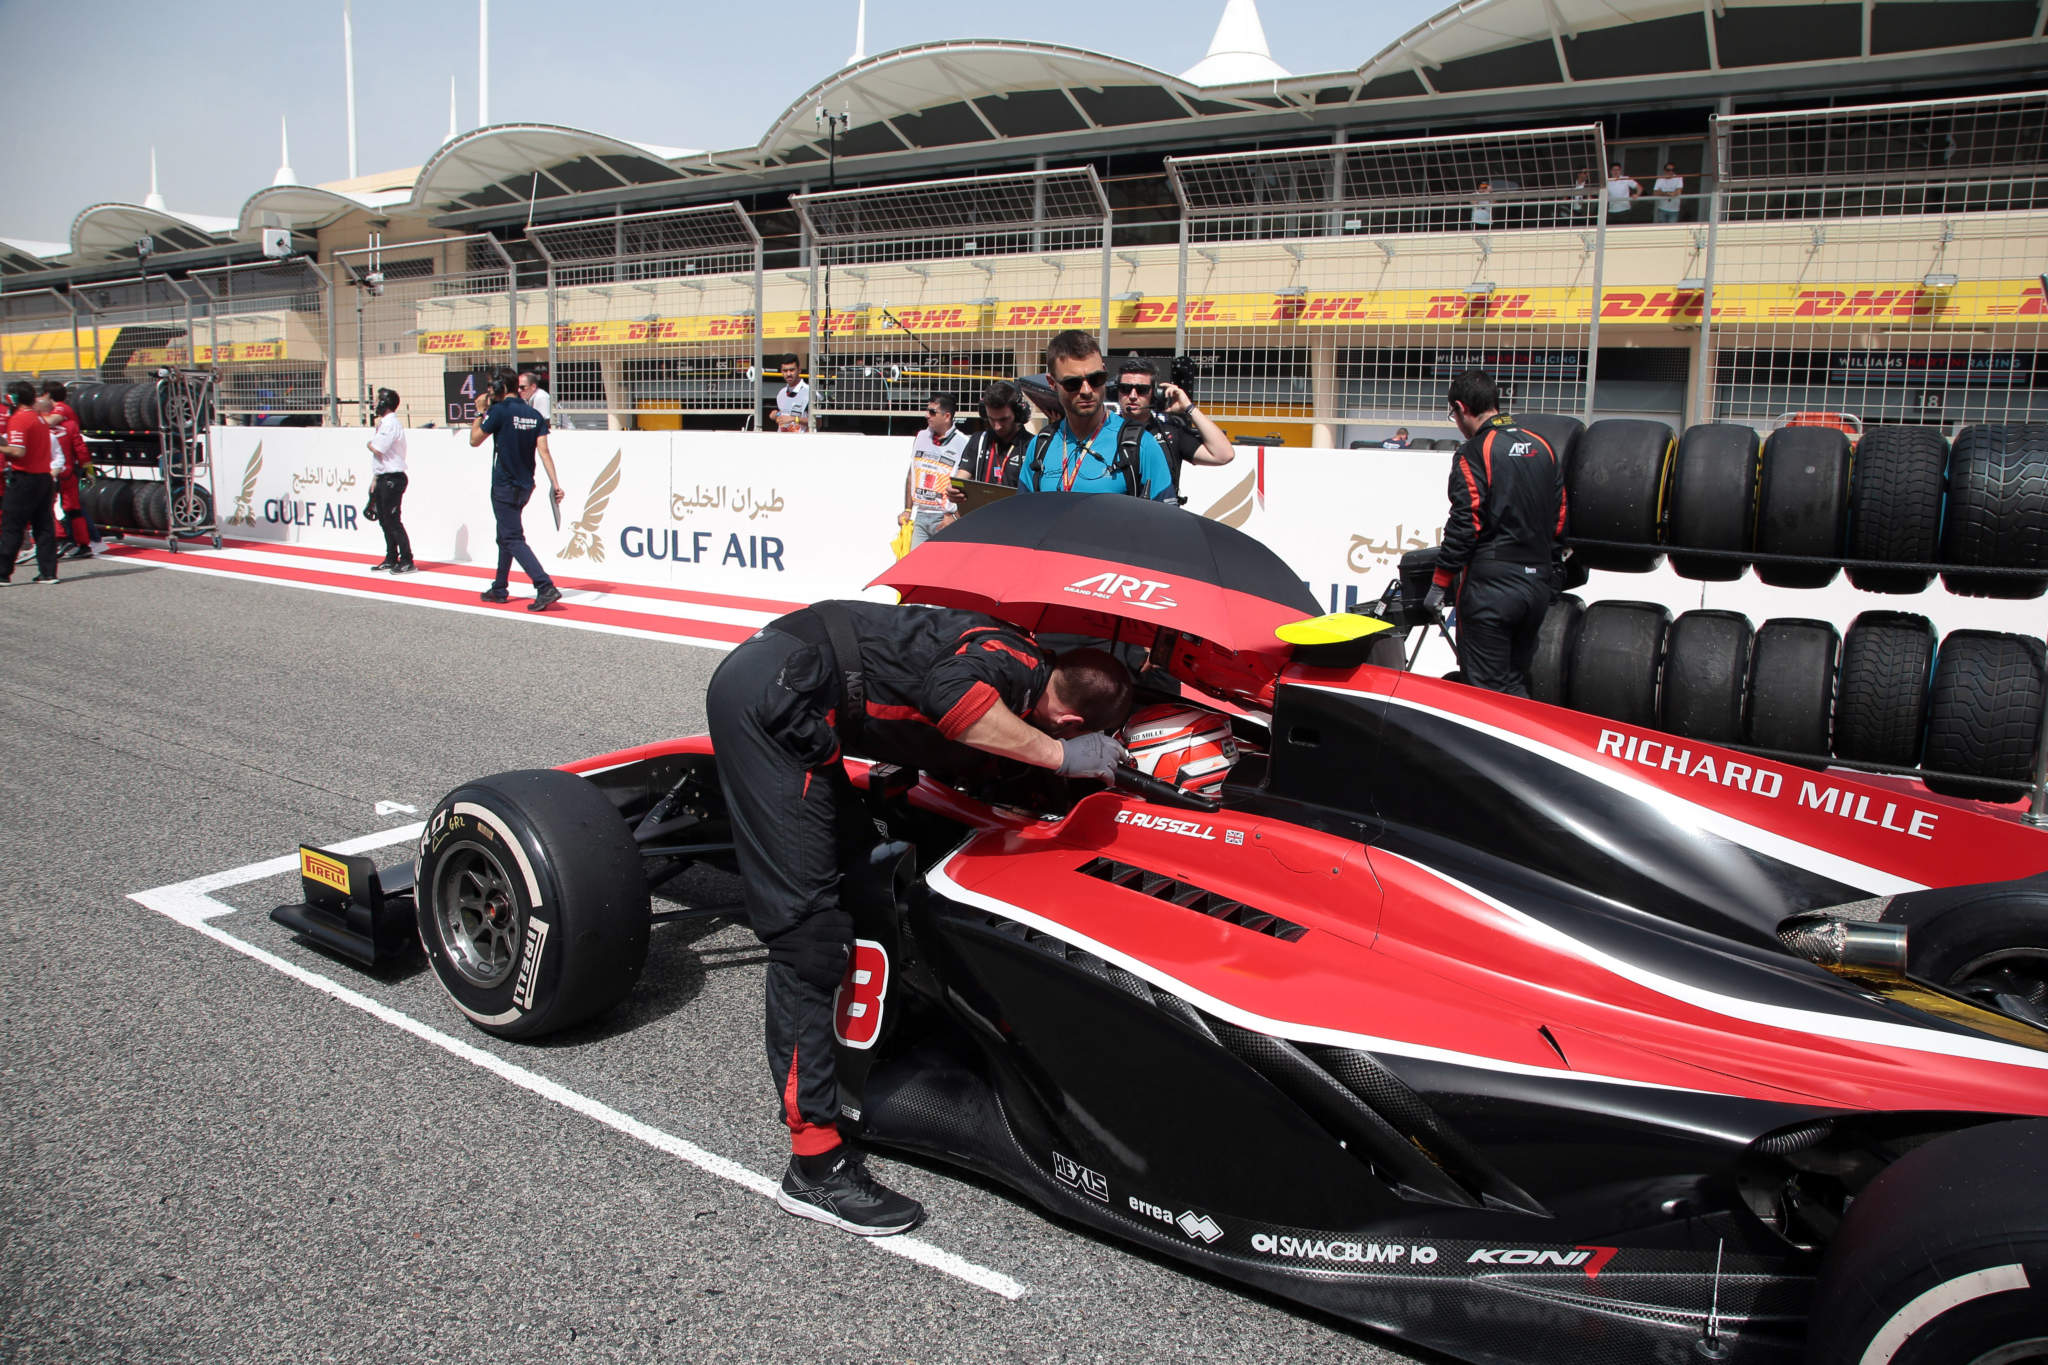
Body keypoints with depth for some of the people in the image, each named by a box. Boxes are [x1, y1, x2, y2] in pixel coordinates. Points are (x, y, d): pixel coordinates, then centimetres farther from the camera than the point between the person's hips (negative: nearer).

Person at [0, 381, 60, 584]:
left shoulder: (18, 419, -12)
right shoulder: (40, 418, 11)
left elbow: (18, 452, -20)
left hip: (24, 478, -7)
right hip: (45, 477, 7)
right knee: (44, 526, 8)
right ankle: (48, 572, 7)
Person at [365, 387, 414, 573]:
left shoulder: (391, 423, -14)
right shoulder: (383, 423, 17)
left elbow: (377, 450, -21)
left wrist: (370, 444, 1)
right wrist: (375, 479, 19)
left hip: (392, 479, -10)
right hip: (383, 479, 10)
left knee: (392, 520, -9)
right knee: (384, 519, 13)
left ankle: (406, 561, -7)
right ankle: (391, 559, 19)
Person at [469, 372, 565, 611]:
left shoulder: (499, 411, -12)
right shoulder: (535, 415, 5)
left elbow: (474, 441, -3)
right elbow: (543, 451, -3)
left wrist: (479, 415, 9)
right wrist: (555, 483, -7)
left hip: (504, 487, -7)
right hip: (525, 486, 7)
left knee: (514, 539, -9)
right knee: (505, 538, 20)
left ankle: (546, 588, -23)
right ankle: (499, 589, 28)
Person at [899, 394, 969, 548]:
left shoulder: (962, 443, -9)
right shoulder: (921, 437, 11)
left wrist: (953, 517, -16)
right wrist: (907, 510, 13)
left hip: (945, 518, -5)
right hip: (919, 517, 5)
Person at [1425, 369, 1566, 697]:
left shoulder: (1474, 453, -10)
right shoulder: (1543, 447, 12)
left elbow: (1465, 524, -14)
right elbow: (1559, 517, 15)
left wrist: (1440, 582, -9)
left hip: (1490, 585, -7)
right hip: (1539, 582, 7)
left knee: (1488, 688, -1)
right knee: (1516, 681, 17)